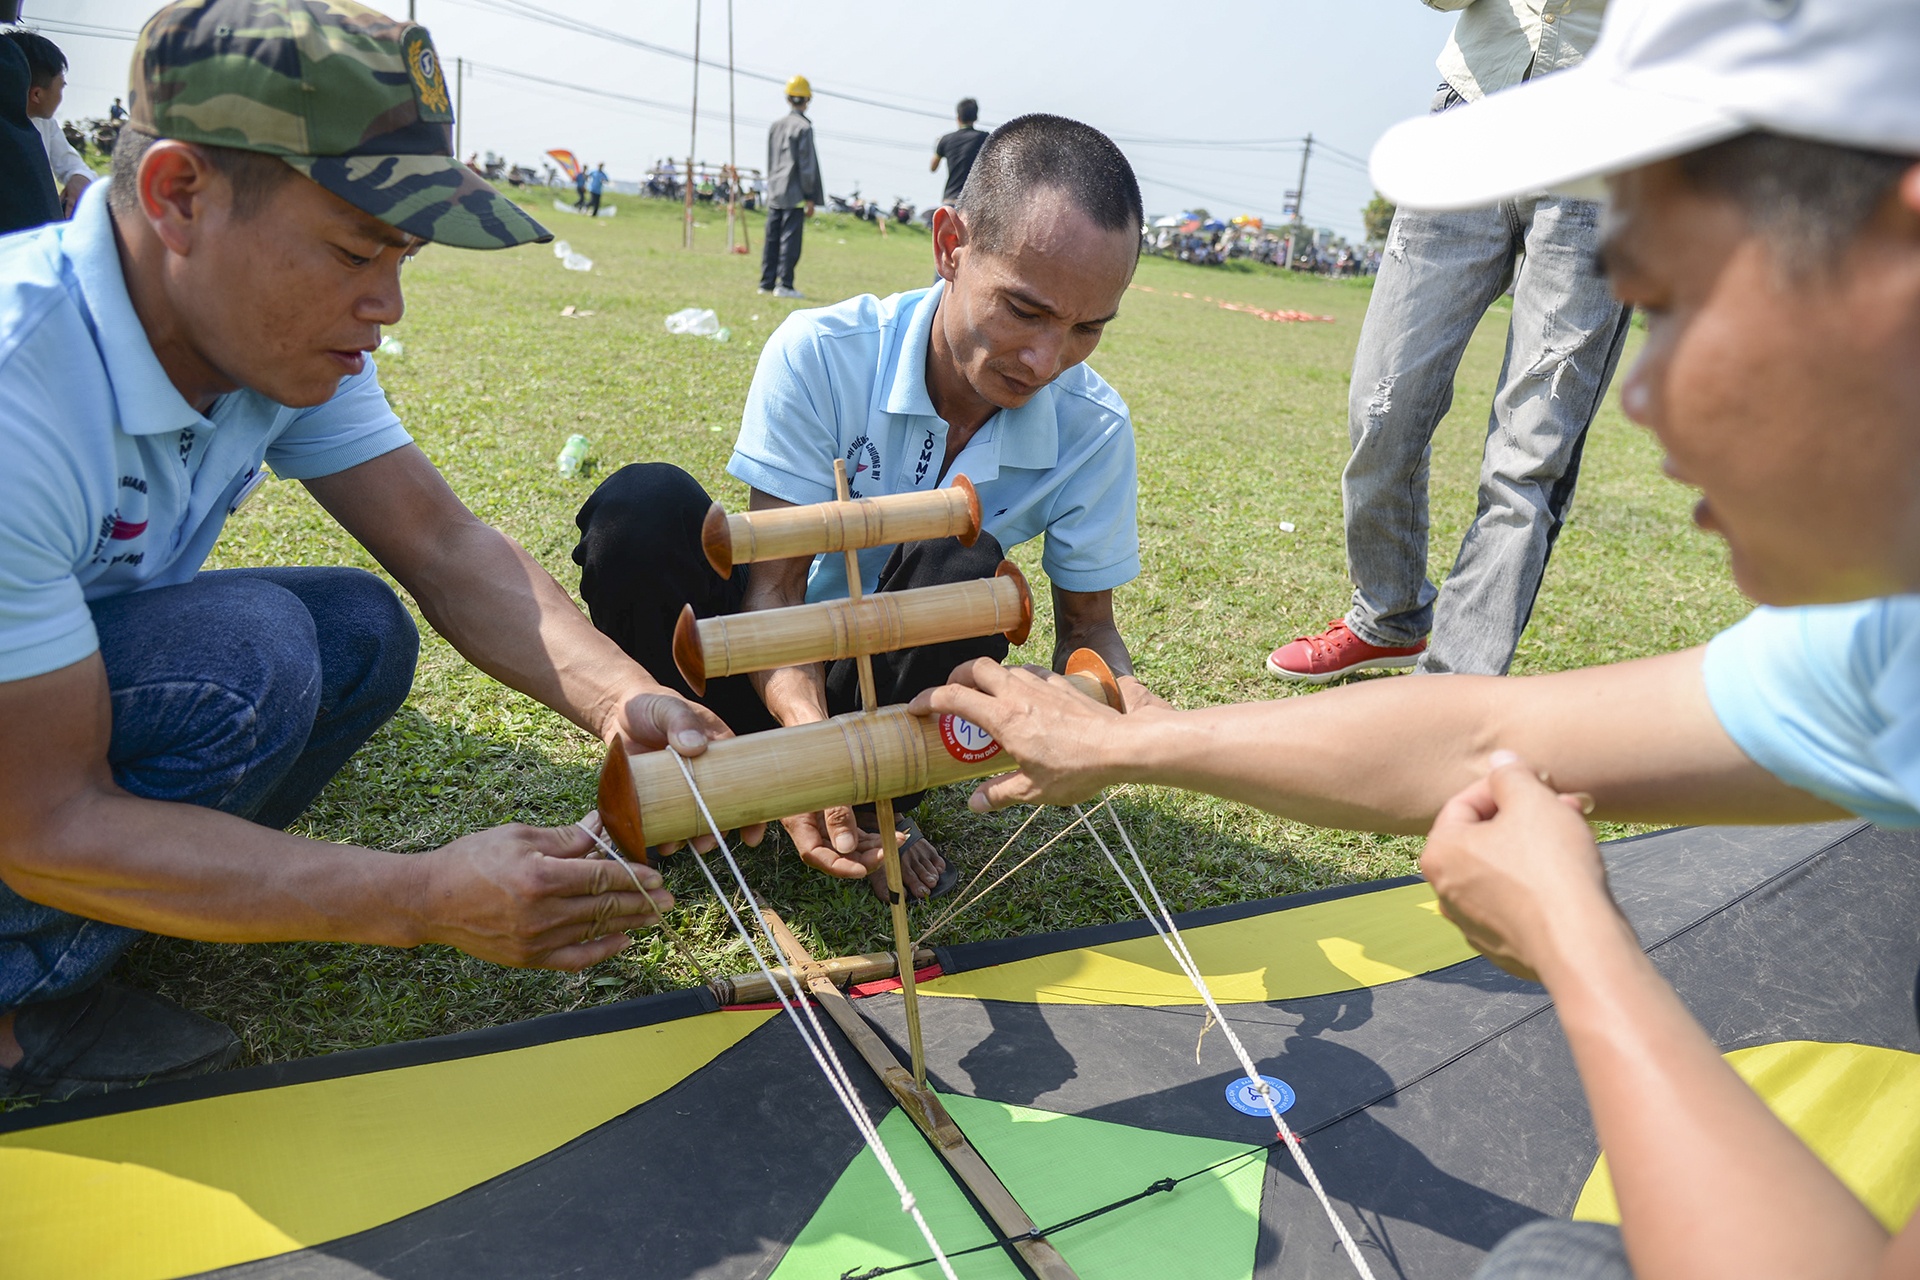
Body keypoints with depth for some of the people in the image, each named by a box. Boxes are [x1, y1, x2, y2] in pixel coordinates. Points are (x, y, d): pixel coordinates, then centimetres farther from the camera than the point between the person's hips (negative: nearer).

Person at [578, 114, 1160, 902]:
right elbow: (775, 583, -23)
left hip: (895, 691, 1)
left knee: (958, 571, -33)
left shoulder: (1093, 430, -15)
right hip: (773, 671, -1)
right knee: (644, 505, -28)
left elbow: (1086, 627, -6)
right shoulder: (820, 355, -22)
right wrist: (808, 735, -42)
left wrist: (1126, 700, -31)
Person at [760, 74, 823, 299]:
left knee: (772, 237, 10)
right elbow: (806, 165, -11)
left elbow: (770, 162, 16)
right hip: (794, 194, -7)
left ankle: (767, 282, 13)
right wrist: (810, 198, -8)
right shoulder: (803, 127, -9)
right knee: (790, 238, -5)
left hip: (774, 193, 7)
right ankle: (784, 285, -7)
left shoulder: (775, 125, 12)